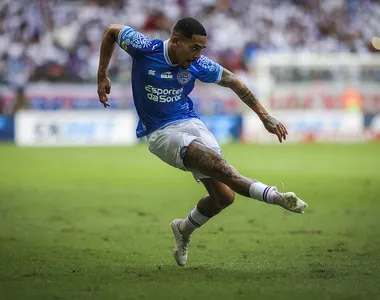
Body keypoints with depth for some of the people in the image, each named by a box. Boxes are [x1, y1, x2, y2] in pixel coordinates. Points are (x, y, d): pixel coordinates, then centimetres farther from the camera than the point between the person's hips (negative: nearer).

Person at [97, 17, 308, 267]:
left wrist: (265, 116, 5)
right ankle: (275, 196, -38)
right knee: (214, 161, -31)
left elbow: (234, 83, 6)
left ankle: (185, 229, 22)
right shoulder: (144, 48, -16)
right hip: (160, 132, -4)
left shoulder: (198, 64, -8)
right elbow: (112, 31, 2)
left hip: (191, 123, 4)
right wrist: (102, 77, 4)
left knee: (224, 195, -7)